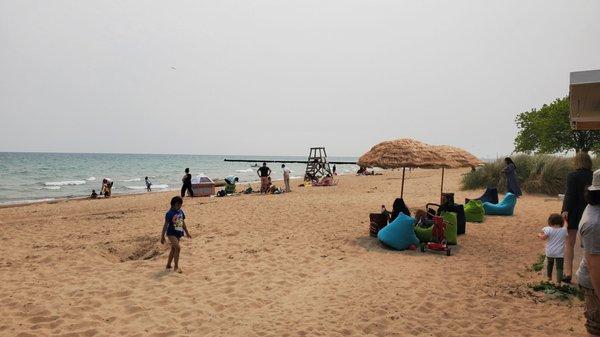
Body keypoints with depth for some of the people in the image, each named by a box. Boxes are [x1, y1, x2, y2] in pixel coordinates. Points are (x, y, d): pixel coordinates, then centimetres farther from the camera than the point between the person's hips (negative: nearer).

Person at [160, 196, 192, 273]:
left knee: (173, 249, 17)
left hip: (179, 233, 7)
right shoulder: (169, 213, -13)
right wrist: (162, 236, -10)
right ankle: (176, 267, -13)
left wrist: (187, 232, 24)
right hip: (171, 233, -7)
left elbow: (183, 223, 18)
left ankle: (168, 265, 32)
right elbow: (165, 225, -11)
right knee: (178, 247, -20)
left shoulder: (181, 212, 6)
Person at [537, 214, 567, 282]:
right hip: (560, 253, -1)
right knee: (559, 268, 2)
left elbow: (543, 237, -17)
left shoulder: (548, 229, -11)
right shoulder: (564, 230, -4)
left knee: (549, 264, 23)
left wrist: (539, 235, 4)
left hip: (550, 253, 1)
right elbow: (565, 237, 15)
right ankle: (559, 281, -6)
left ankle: (549, 277, 41)